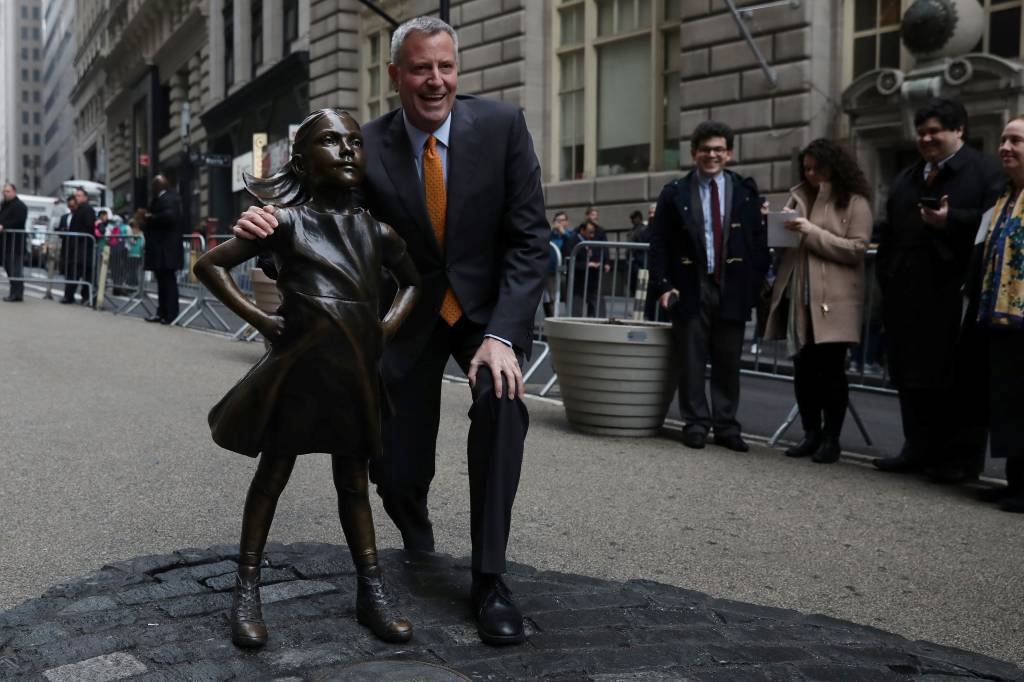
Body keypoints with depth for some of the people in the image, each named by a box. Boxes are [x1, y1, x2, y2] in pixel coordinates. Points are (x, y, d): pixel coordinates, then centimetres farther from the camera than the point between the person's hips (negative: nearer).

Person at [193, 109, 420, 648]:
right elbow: (209, 265, -2)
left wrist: (389, 326, 6)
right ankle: (247, 590, 19)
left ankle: (371, 591, 20)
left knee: (354, 480, 12)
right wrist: (259, 319, -8)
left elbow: (412, 280, 22)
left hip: (355, 371, 4)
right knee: (273, 472, 7)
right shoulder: (287, 221, -4)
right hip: (297, 364, -4)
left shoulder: (375, 230, 7)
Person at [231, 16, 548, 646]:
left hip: (491, 306, -1)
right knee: (395, 471, -1)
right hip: (410, 312, 1)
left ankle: (489, 579, -16)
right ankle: (417, 538, 40)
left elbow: (529, 238, -14)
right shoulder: (368, 146, -11)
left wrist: (502, 334, -25)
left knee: (501, 400, -31)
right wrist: (271, 222, -29)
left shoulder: (503, 125, -13)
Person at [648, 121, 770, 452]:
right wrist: (663, 285, -6)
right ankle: (695, 424, 12)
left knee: (728, 362, 6)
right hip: (691, 289, -1)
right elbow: (659, 244, 3)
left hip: (732, 289, 1)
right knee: (692, 360, 2)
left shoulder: (746, 192, 7)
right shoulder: (675, 193, 4)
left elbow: (759, 242, 7)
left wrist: (755, 285, -1)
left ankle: (726, 427, 15)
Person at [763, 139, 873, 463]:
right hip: (798, 296, 6)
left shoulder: (855, 202, -2)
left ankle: (831, 439, 8)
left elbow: (856, 249, -11)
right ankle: (811, 433, 18)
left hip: (832, 300, -6)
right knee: (803, 368, 8)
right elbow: (786, 240, 22)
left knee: (830, 369, -1)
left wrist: (812, 232, -15)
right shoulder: (799, 196, 16)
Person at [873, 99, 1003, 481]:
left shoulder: (984, 171, 0)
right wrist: (887, 278, 10)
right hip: (909, 295, 7)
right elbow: (889, 231, 19)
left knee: (961, 380, 0)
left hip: (956, 295, -6)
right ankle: (920, 449, 19)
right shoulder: (906, 178, 20)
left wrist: (951, 220, -20)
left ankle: (963, 458, 6)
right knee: (914, 377, 10)